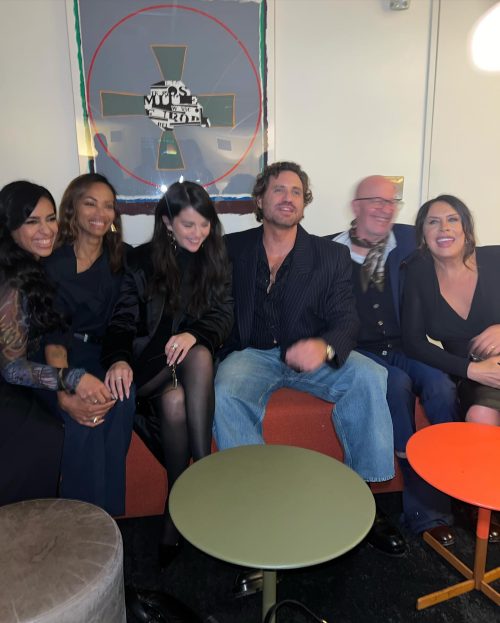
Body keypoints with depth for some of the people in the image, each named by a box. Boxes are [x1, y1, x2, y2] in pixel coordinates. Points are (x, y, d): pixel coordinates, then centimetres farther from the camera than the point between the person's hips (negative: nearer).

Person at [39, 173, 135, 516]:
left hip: (104, 355, 2)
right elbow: (52, 333, -12)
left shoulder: (122, 259, 9)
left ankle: (108, 516, -13)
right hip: (59, 360, -2)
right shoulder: (52, 262, -1)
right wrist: (65, 393, -29)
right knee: (81, 416, -31)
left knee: (121, 402, -29)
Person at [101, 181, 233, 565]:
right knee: (174, 399, -33)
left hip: (200, 358, 1)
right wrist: (119, 358, -22)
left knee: (198, 354, -36)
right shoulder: (143, 261, 6)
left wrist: (194, 334, -22)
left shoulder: (217, 260, 10)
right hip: (152, 363, 0)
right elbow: (123, 320, 0)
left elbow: (224, 316, 1)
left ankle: (203, 467, -30)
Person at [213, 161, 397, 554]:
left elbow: (346, 320, -5)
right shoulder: (232, 249, 5)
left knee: (369, 377, -23)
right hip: (251, 353, 0)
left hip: (308, 354, 1)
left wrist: (323, 346, -27)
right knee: (225, 394, -32)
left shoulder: (332, 256, 4)